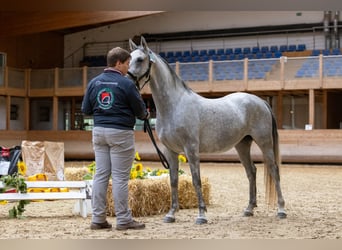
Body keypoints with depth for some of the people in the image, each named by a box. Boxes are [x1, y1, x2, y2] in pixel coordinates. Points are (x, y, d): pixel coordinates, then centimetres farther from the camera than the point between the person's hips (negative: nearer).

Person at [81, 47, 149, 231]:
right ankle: (123, 220, 5)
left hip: (99, 131, 6)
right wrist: (145, 115, 18)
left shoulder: (94, 82, 6)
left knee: (100, 175, 9)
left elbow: (85, 110, 10)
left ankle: (97, 219, 12)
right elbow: (140, 110, -4)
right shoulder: (126, 83, -11)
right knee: (120, 177, -1)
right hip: (120, 133, -6)